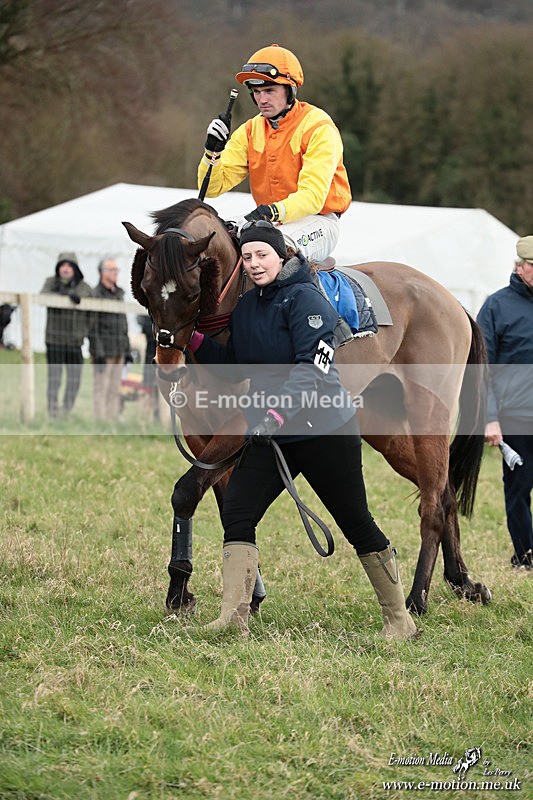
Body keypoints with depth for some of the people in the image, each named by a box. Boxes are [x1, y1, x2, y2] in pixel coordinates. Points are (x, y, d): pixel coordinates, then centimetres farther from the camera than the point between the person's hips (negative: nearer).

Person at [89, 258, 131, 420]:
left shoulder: (119, 294, 17)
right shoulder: (95, 295, -7)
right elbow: (92, 327, -11)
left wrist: (127, 350, 16)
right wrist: (98, 353, -17)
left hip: (118, 352, 7)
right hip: (103, 352, -7)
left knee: (114, 390, 7)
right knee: (101, 389, -7)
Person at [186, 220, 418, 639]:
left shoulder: (304, 298, -13)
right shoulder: (245, 307, 11)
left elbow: (312, 366, -23)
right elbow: (236, 367, 18)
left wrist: (282, 409, -34)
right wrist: (197, 342, 4)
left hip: (323, 429, -7)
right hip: (270, 433, 7)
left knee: (356, 523, 2)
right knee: (236, 514, -8)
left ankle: (399, 618, 15)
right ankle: (234, 616, -9)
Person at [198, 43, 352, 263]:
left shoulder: (318, 128, -12)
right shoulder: (250, 131, 6)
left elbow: (313, 195, -22)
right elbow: (212, 187, 2)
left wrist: (273, 212, -38)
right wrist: (213, 151, -17)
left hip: (317, 222, -6)